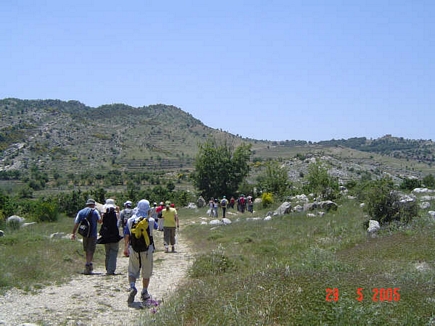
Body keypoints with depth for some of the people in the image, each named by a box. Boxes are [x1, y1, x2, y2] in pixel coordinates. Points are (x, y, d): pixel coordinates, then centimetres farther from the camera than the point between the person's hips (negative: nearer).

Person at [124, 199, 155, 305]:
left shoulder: (130, 220, -3)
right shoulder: (150, 221, -7)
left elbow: (126, 236, 4)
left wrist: (126, 248, 17)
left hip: (133, 249, 1)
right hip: (147, 250, -1)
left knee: (132, 271, 8)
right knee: (146, 273, 13)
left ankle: (132, 287, -17)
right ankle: (144, 293, 21)